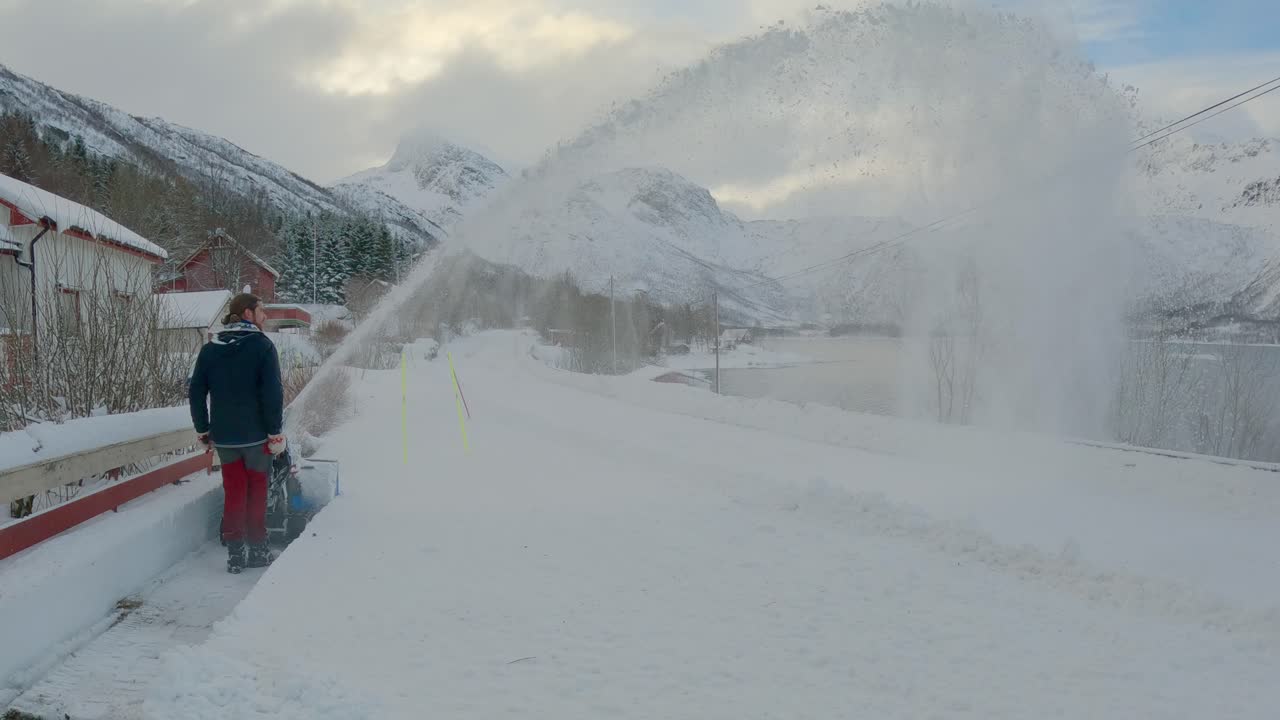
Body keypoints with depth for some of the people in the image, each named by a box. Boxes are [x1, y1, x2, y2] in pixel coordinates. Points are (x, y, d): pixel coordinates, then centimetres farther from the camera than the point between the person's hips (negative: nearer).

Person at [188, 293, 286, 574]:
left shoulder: (210, 348, 5)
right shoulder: (262, 345, -10)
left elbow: (196, 392, 6)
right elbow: (272, 393, -15)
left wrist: (203, 430, 14)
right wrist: (275, 432, -9)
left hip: (223, 435, 4)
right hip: (255, 434, -4)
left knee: (233, 492, 11)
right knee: (257, 490, 10)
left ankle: (234, 554, 12)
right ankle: (257, 550, 16)